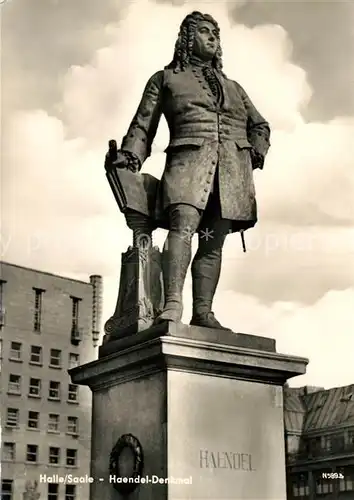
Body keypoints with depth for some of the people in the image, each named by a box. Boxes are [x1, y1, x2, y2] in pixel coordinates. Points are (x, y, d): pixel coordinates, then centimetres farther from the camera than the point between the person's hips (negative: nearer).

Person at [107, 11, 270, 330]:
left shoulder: (232, 87, 32)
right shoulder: (166, 78, 22)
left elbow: (259, 126, 31)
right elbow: (143, 125, 15)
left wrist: (257, 152, 11)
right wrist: (130, 157, -1)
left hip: (232, 169, 4)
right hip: (189, 159, -4)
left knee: (214, 242, -5)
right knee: (183, 224, -28)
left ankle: (203, 312, -8)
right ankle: (173, 304, -39)